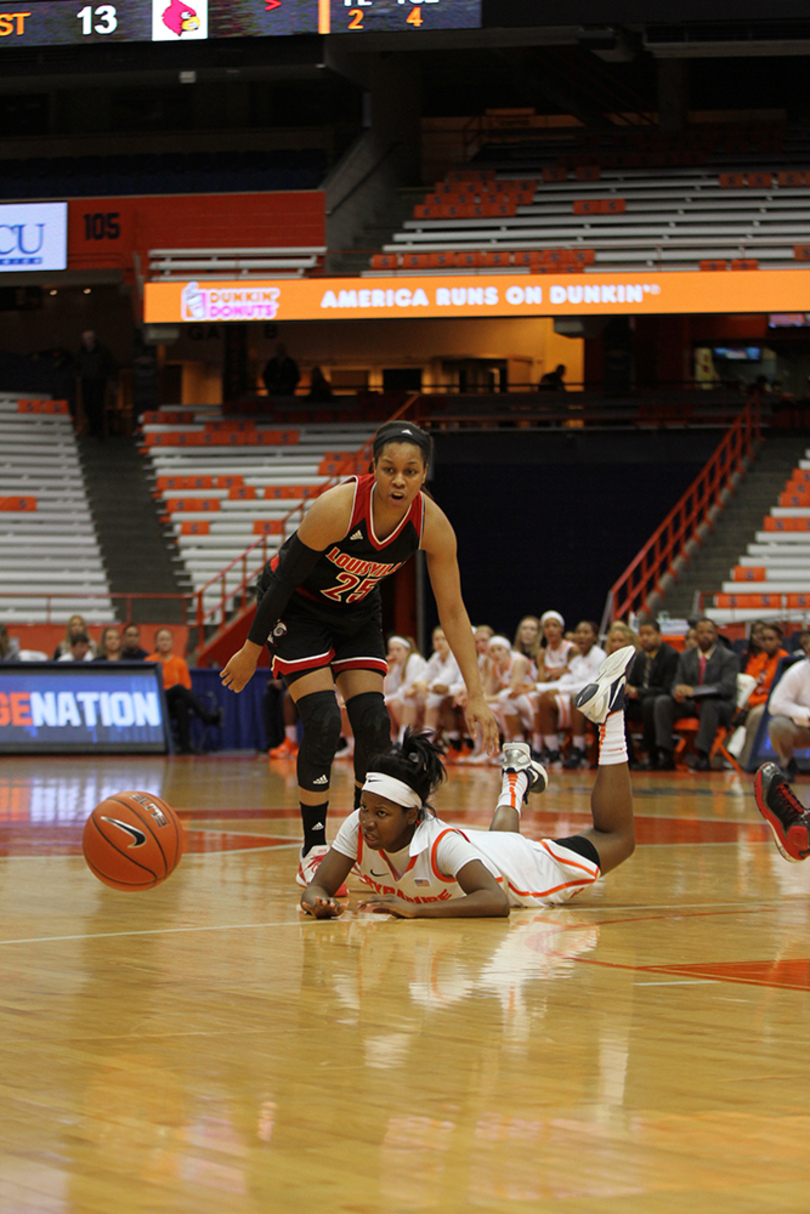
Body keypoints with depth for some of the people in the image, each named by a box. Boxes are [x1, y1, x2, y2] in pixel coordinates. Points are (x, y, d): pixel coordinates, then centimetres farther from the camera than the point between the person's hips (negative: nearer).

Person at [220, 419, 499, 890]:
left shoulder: (433, 525, -22)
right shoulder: (338, 507, -35)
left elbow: (453, 612, -15)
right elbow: (285, 578, -23)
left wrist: (477, 695, -18)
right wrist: (252, 650, -14)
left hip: (357, 610, 4)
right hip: (297, 607, -4)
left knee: (374, 723, -6)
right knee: (324, 723, -16)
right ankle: (314, 853, -4)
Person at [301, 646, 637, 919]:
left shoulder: (441, 843, -47)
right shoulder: (358, 828, -34)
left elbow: (496, 902, -56)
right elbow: (319, 885, -29)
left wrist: (415, 909, -66)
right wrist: (319, 903, -54)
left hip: (527, 865, -4)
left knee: (618, 838, 17)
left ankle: (607, 713, 27)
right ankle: (515, 779, 63)